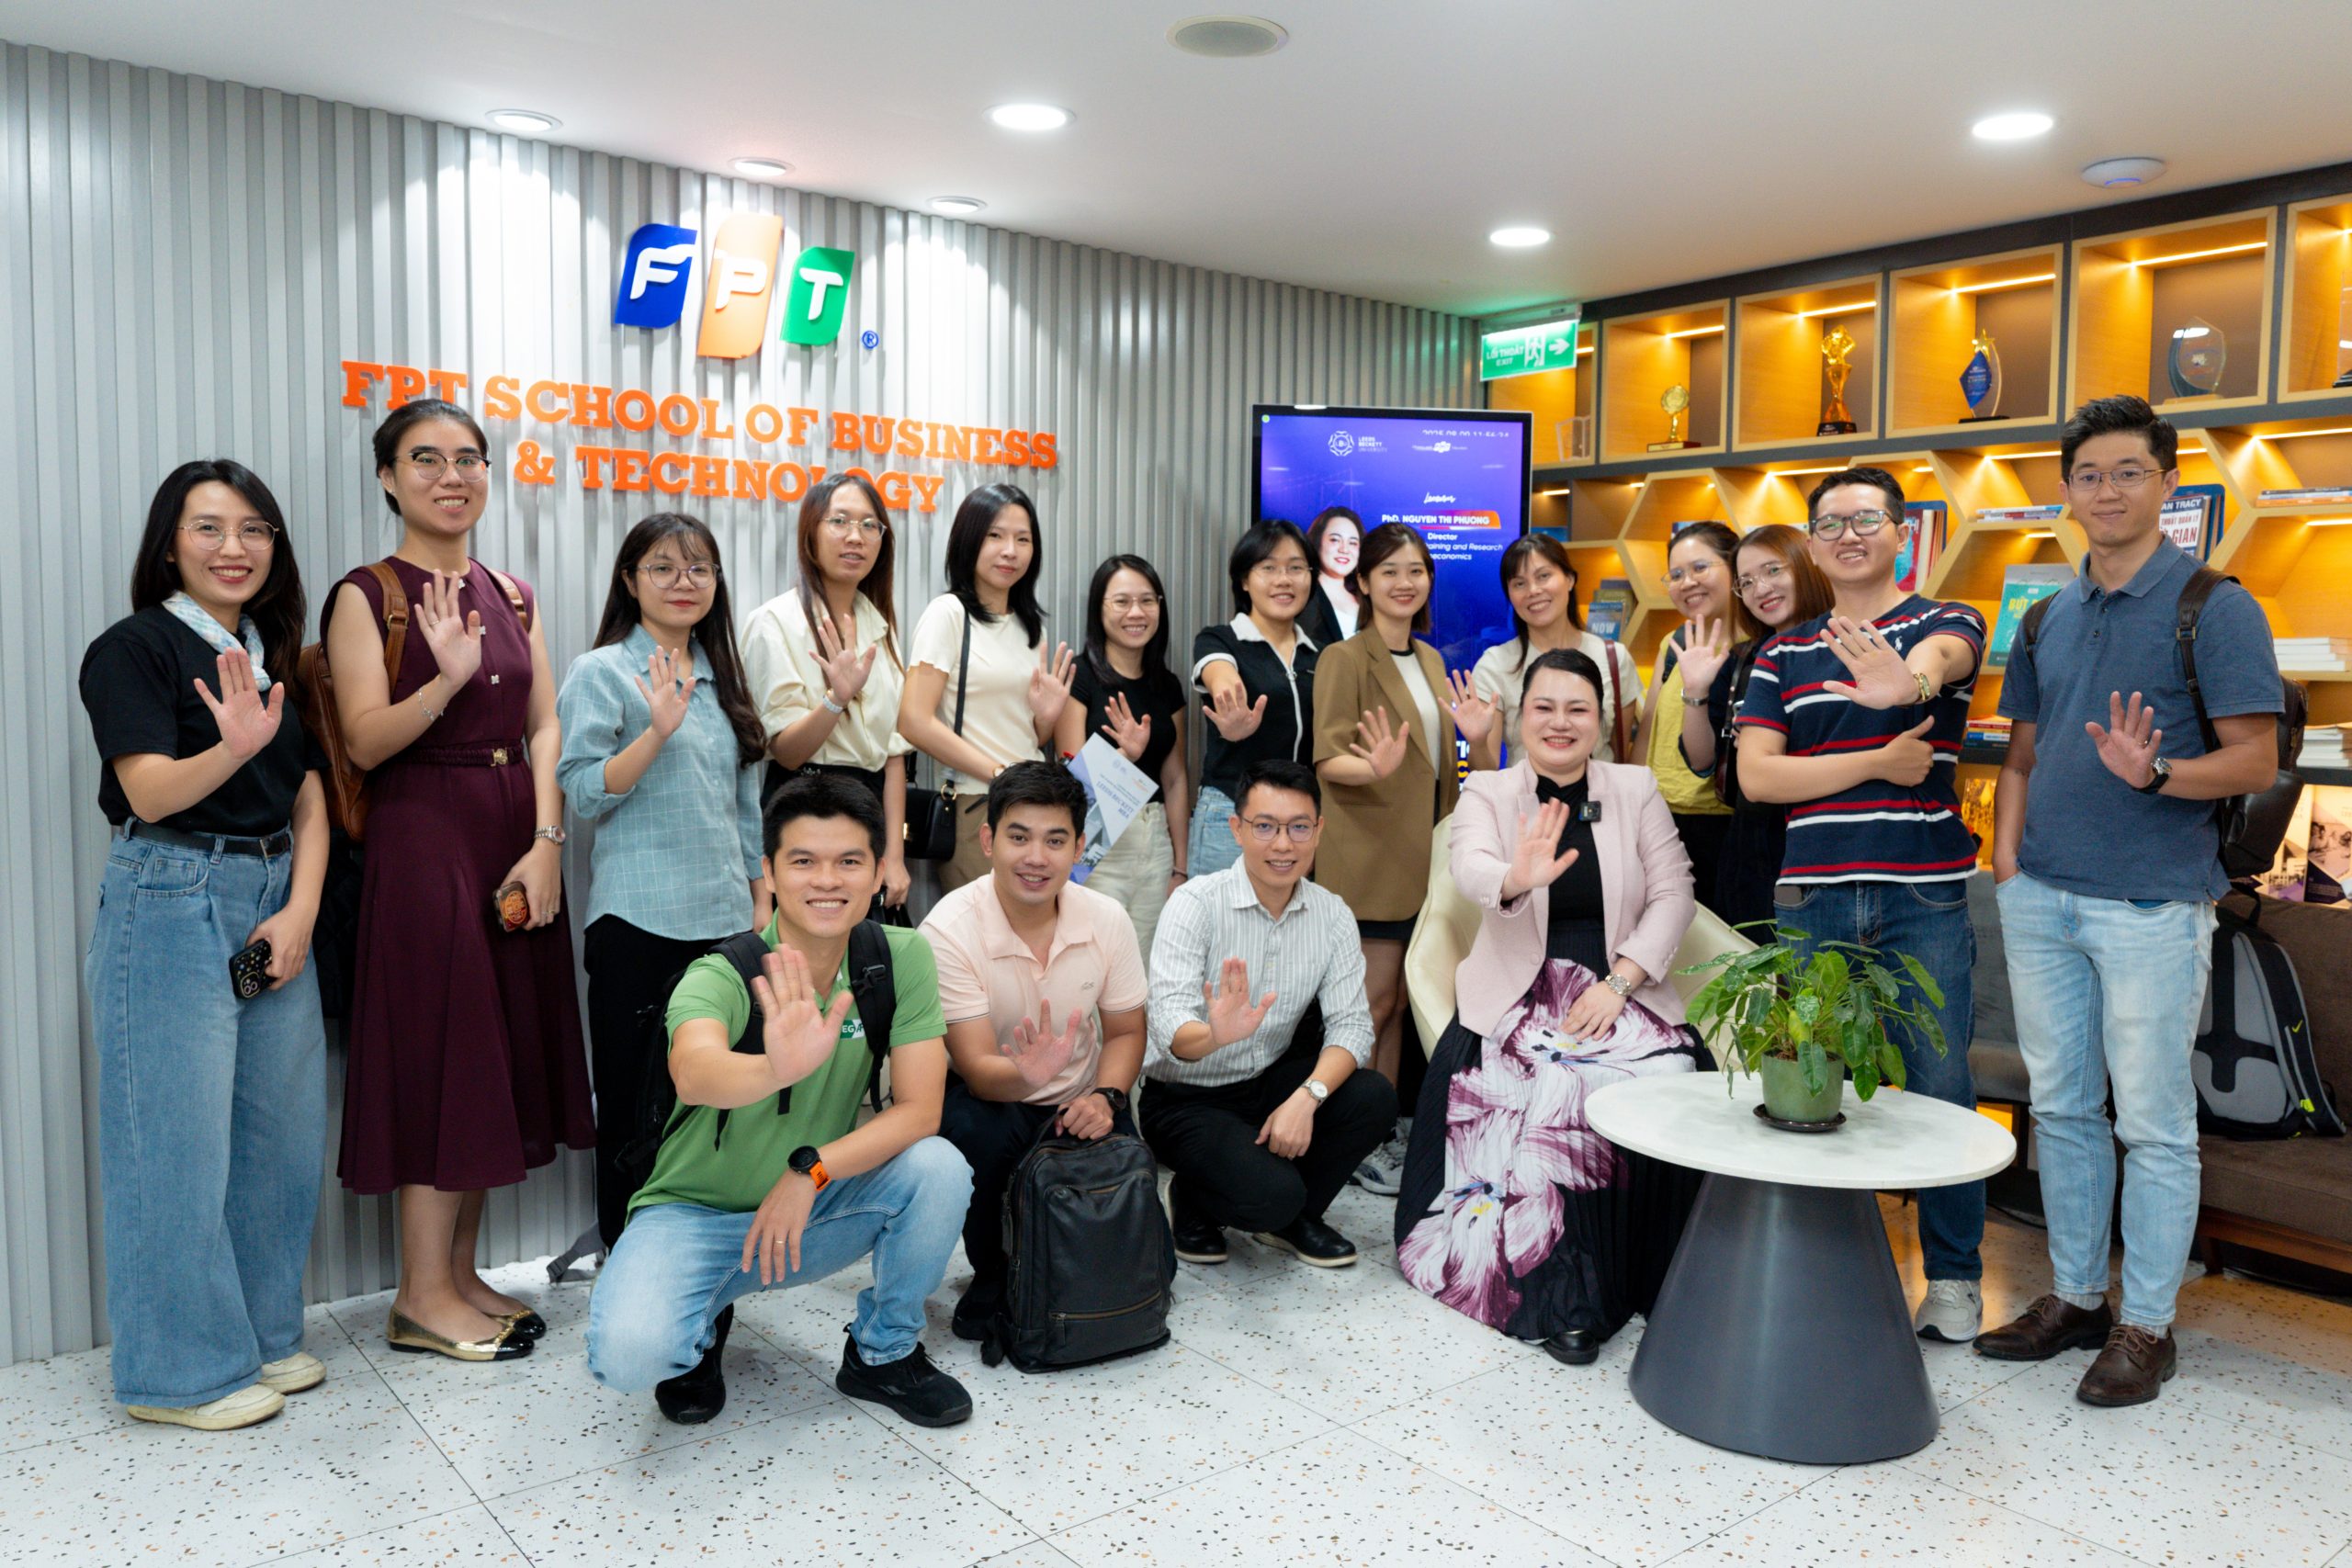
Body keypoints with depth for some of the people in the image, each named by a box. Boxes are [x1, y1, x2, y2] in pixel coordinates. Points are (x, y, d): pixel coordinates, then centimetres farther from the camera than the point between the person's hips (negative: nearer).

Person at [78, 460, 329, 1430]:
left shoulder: (277, 656, 13)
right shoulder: (134, 648, -5)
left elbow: (310, 799, 9)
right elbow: (150, 793, -16)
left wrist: (301, 911, -4)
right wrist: (234, 746, -36)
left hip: (274, 902, 6)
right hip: (170, 903, -6)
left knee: (280, 1126, 10)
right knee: (179, 1139, -1)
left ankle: (263, 1335, 25)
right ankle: (180, 1369, 13)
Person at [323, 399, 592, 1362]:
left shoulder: (512, 594, 12)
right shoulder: (366, 597, -4)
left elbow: (545, 728, 5)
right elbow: (366, 742, -12)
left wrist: (546, 841, -7)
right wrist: (447, 679, -28)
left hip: (517, 834, 6)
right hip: (423, 837, -6)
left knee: (501, 1049, 9)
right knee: (441, 1047, -3)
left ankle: (460, 1274, 22)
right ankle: (423, 1296, 10)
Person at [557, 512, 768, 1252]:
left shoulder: (721, 677, 16)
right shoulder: (602, 672, -1)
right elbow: (584, 793, -10)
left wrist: (762, 900, 14)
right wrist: (658, 729, -22)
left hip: (724, 918, 5)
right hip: (638, 921, -5)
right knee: (635, 1106, 3)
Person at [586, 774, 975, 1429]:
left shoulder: (903, 957, -12)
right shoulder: (722, 975, -22)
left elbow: (919, 1108, -16)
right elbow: (693, 1072, -45)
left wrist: (809, 1172, -29)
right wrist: (778, 1069, -67)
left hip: (816, 1205, 3)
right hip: (697, 1211, -3)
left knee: (938, 1167, -25)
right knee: (629, 1353, -30)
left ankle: (883, 1352, 2)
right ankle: (701, 1330, 9)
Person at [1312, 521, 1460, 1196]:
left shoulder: (1429, 660, 15)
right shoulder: (1345, 659, -8)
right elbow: (1327, 760, -15)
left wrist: (1474, 735, 2)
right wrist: (1376, 767, -35)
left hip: (1419, 851, 7)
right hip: (1368, 853, -7)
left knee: (1398, 998, 10)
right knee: (1374, 997, -5)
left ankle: (1383, 1132, 19)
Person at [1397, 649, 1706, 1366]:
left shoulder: (1637, 790, 9)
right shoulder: (1488, 792, 4)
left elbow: (1673, 894, 1)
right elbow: (1471, 868, -18)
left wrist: (1617, 983, -12)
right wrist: (1519, 879, -43)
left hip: (1620, 990, 2)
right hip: (1519, 995, -2)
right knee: (1536, 1097, -31)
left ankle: (1629, 1279, -7)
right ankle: (1557, 1294, -12)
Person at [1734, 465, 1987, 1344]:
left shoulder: (1945, 623, 4)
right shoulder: (1783, 654, 12)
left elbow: (1941, 660, -23)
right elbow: (1755, 775, 0)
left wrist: (1906, 682, -48)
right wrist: (1877, 763, -10)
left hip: (1924, 898, -2)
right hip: (1812, 897, 3)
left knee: (1938, 1086, 3)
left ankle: (1953, 1278, 19)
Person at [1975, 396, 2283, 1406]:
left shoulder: (2215, 607, -5)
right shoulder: (2047, 617, 12)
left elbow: (2256, 761, -9)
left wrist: (2152, 773, -26)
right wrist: (2007, 857, 4)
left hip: (2152, 905, -6)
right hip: (2041, 898, 6)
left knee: (2153, 1122, 4)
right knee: (2061, 1107, 13)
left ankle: (2146, 1325, 18)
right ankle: (2075, 1297, 27)